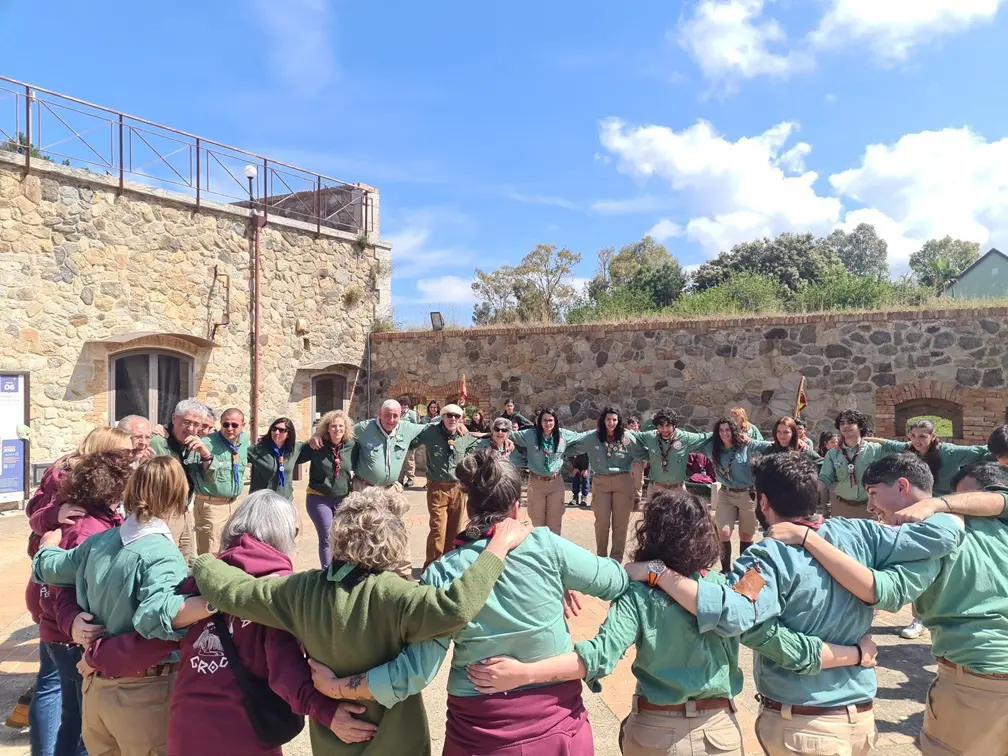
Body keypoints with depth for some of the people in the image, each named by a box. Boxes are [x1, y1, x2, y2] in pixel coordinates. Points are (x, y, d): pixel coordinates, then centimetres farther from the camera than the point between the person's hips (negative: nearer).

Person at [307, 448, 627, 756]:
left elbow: (417, 671, -15)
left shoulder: (443, 573, -12)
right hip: (558, 725, 0)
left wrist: (334, 686, -4)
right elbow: (615, 581, -1)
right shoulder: (546, 545, -13)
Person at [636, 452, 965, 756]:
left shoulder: (772, 556, -23)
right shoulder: (859, 533, -6)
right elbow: (946, 531, -4)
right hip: (862, 715, 6)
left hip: (803, 725, -6)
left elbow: (730, 614, -38)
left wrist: (657, 574, -33)